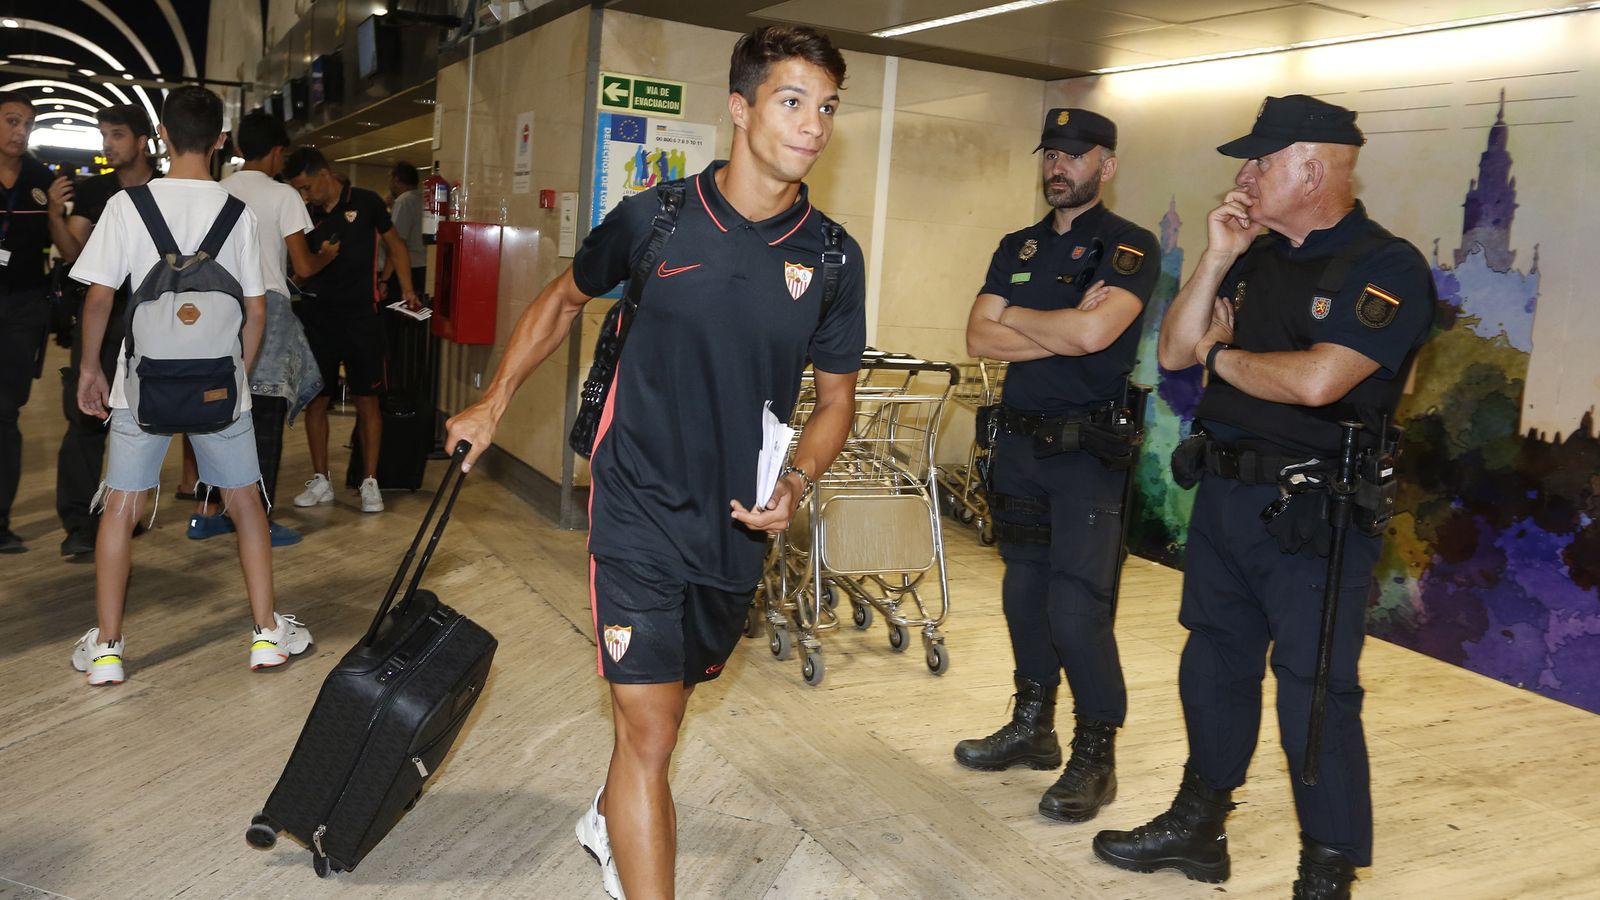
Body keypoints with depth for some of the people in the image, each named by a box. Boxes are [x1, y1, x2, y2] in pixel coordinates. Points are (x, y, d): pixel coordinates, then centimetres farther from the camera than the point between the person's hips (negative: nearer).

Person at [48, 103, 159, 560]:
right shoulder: (91, 190, 7)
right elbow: (75, 254, 2)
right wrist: (56, 216, -15)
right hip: (99, 311, 1)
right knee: (85, 414, -7)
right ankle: (79, 523, -6)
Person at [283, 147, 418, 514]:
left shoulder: (366, 202, -2)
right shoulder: (305, 215, 5)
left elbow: (395, 244, 8)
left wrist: (407, 291, 0)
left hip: (360, 316, -3)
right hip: (316, 315, 3)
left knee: (367, 400, 1)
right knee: (315, 400, 6)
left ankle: (369, 482, 8)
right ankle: (321, 480, 18)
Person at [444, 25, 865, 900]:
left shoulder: (832, 256, -4)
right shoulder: (652, 219, -9)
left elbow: (835, 397, 6)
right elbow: (564, 297, 10)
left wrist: (795, 485, -12)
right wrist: (493, 403, 9)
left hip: (739, 526, 4)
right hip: (640, 513, -4)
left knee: (669, 699, 23)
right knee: (648, 730, -9)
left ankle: (609, 822, 51)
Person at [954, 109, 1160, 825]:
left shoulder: (1130, 246, -5)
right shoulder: (1018, 247, 14)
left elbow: (1094, 331, -22)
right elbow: (979, 338, 1)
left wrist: (1014, 315, -6)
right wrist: (1063, 328, -11)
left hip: (1088, 446, -6)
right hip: (1018, 439, 6)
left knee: (1076, 606, -9)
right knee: (1024, 590, 13)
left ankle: (1095, 755, 6)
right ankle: (1032, 726, 28)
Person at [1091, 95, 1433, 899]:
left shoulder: (1387, 268, -12)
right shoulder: (1258, 259, 10)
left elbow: (1315, 380, -26)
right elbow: (1175, 352, 6)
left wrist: (1221, 356, -9)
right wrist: (1215, 260, -4)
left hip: (1314, 513, -7)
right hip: (1223, 494, 8)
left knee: (1315, 692, -2)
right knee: (1215, 664, 17)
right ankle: (1197, 826, 33)